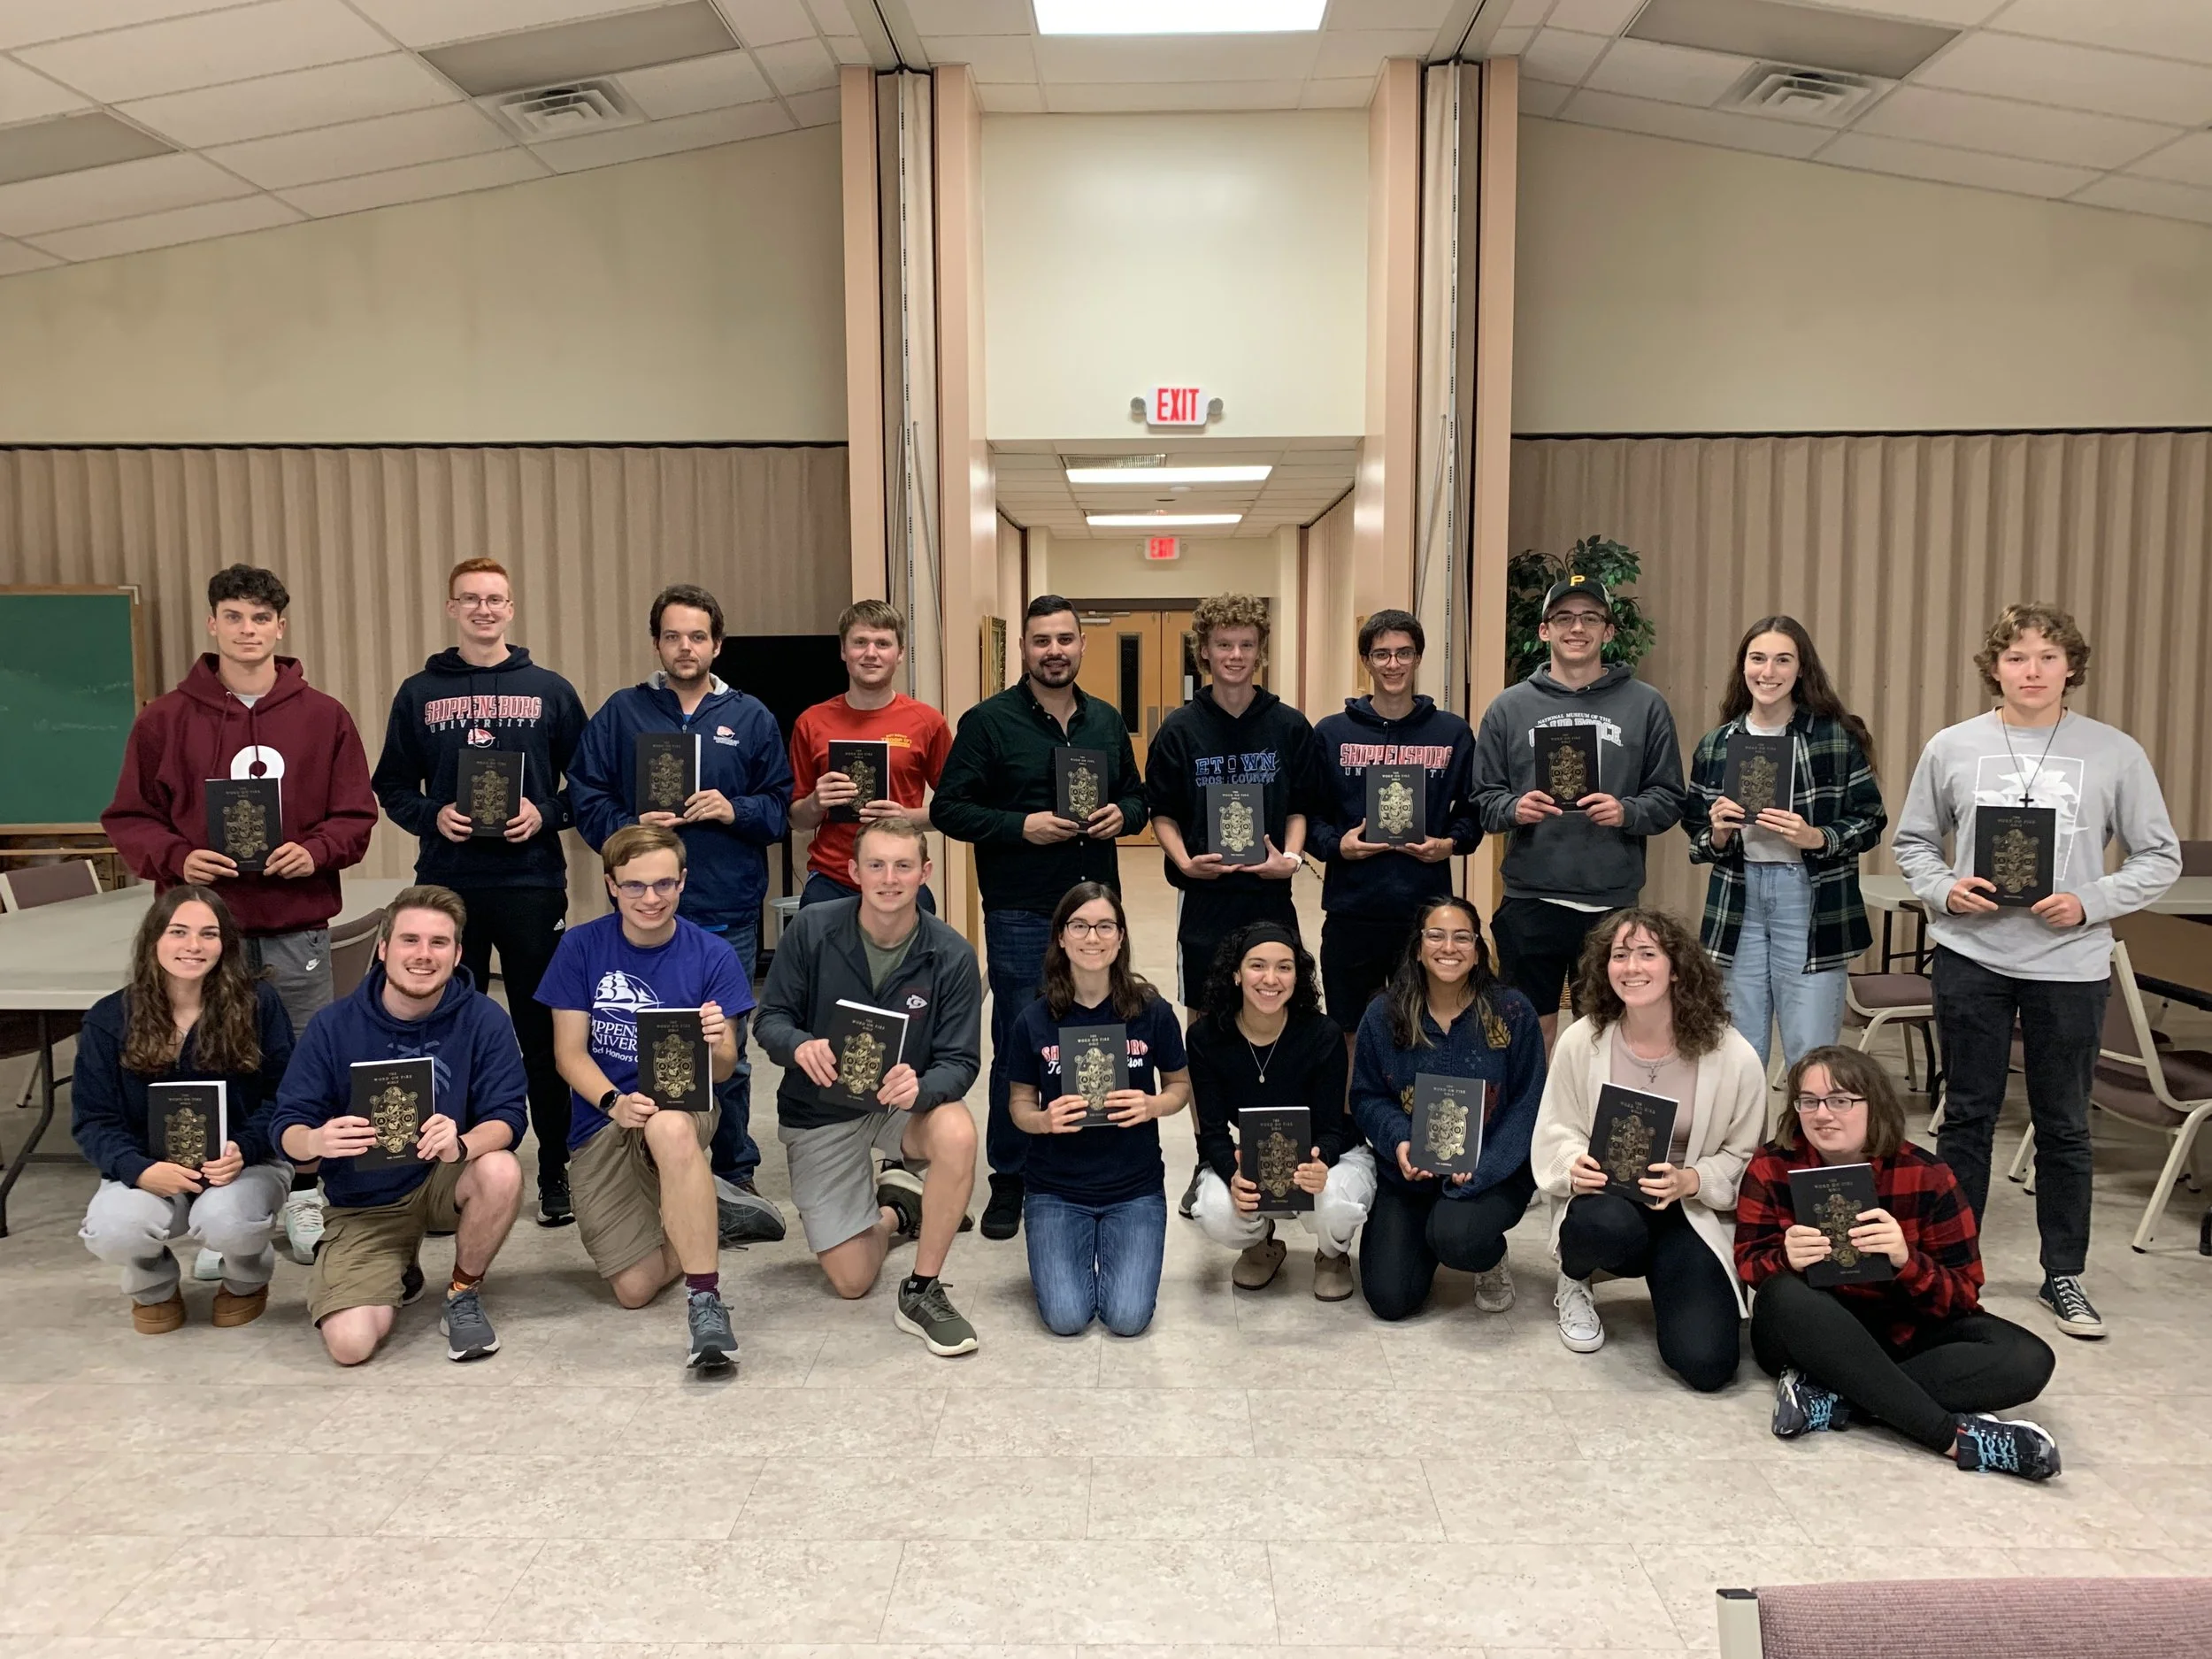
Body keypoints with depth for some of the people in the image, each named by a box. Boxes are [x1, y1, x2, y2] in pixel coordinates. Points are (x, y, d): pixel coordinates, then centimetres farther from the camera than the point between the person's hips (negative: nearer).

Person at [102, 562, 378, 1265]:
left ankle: (303, 1198, 19)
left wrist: (315, 850, -13)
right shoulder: (166, 718, 4)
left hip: (297, 923, 0)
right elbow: (129, 817, 5)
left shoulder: (324, 717, 4)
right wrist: (178, 859, -12)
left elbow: (356, 813, 5)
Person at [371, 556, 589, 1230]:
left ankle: (556, 1173, 14)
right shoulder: (419, 694, 8)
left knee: (544, 1032, 3)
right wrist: (431, 817, -9)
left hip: (532, 884, -1)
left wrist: (546, 814, -11)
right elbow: (392, 788, 10)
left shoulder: (551, 691, 5)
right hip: (447, 887, 1)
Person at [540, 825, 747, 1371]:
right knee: (635, 1288, -9)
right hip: (600, 1123, 2)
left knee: (670, 1127, -41)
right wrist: (615, 1102, -22)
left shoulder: (712, 956, -5)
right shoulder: (581, 947, -2)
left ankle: (706, 1300, -31)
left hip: (683, 1106, -2)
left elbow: (722, 1069, -6)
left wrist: (716, 1045, -30)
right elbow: (569, 1052, -2)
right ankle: (703, 1215, 24)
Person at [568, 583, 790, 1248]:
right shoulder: (621, 714, 6)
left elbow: (780, 806, 6)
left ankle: (734, 1180, 20)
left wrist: (735, 810, -12)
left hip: (729, 912, 1)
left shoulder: (750, 718, 8)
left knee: (727, 1054, 7)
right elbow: (585, 798, 3)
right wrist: (629, 829, -14)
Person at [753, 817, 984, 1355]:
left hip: (906, 1100, 0)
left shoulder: (951, 956, -17)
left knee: (957, 1132, -37)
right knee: (851, 1280, -2)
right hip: (820, 1111, 0)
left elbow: (960, 1061, -15)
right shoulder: (811, 930, -16)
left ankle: (922, 1292, -15)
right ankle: (894, 1211, 36)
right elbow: (769, 1019, -9)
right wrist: (799, 1046, -33)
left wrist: (920, 1088, -39)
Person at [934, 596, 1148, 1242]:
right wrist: (1021, 827, -18)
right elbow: (949, 807, -7)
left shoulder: (1106, 720, 11)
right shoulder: (988, 721, -4)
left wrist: (1122, 815, -4)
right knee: (1019, 1047, 2)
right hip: (1021, 914, -4)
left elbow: (1137, 795, 19)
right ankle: (1009, 1179, 16)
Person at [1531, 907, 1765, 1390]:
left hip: (1688, 1213, 1)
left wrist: (1690, 1180, -20)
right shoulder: (1580, 1040, -9)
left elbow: (1744, 1157, -2)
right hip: (1604, 1198, -1)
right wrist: (1576, 1166, -23)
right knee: (1609, 1225, -40)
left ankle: (1665, 1282, 20)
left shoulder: (1732, 1056, -11)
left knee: (1706, 1363, -17)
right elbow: (1555, 1134, 0)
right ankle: (1573, 1282, 0)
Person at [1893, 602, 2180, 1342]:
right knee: (1967, 1116, 11)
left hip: (2070, 964, 0)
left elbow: (2160, 858, 2)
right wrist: (1944, 890, -10)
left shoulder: (2115, 753, -2)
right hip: (1971, 957, 1)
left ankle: (2063, 1276, 25)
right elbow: (1912, 841, 9)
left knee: (2064, 1126, 10)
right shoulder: (1951, 748, 0)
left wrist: (2091, 902, -13)